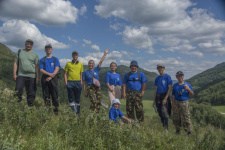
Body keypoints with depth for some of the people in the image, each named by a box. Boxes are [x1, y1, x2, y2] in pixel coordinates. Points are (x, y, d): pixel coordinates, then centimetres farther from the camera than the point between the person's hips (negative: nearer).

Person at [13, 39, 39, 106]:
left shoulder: (35, 55, 8)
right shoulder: (19, 52, 13)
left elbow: (37, 66, 3)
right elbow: (15, 63, 9)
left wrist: (37, 77, -4)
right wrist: (14, 74, -1)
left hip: (32, 76, 0)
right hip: (21, 75, 1)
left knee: (31, 94, 1)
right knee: (18, 91, -10)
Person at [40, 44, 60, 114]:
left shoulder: (55, 59, 13)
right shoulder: (42, 60, 14)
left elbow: (57, 69, 1)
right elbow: (41, 70, 3)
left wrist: (51, 77, -12)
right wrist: (49, 74, -14)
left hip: (53, 78, -1)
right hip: (45, 79, 1)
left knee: (54, 94, -4)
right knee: (46, 95, 1)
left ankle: (56, 109, 2)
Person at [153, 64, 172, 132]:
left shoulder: (167, 76, -4)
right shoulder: (157, 78, 13)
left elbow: (170, 88, -9)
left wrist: (165, 98, -16)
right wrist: (154, 100, 11)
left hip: (165, 96, -5)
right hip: (158, 96, 6)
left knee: (164, 113, -13)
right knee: (160, 113, 8)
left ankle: (166, 129, -5)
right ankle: (163, 127, 20)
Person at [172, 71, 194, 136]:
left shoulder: (187, 84, 1)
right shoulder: (175, 85, 7)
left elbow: (192, 94, 1)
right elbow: (173, 95, 10)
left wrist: (188, 89, -18)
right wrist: (173, 104, 5)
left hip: (185, 103, -2)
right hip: (176, 103, 2)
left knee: (186, 118, -6)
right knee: (176, 118, 6)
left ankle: (189, 132, 5)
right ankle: (177, 130, 20)